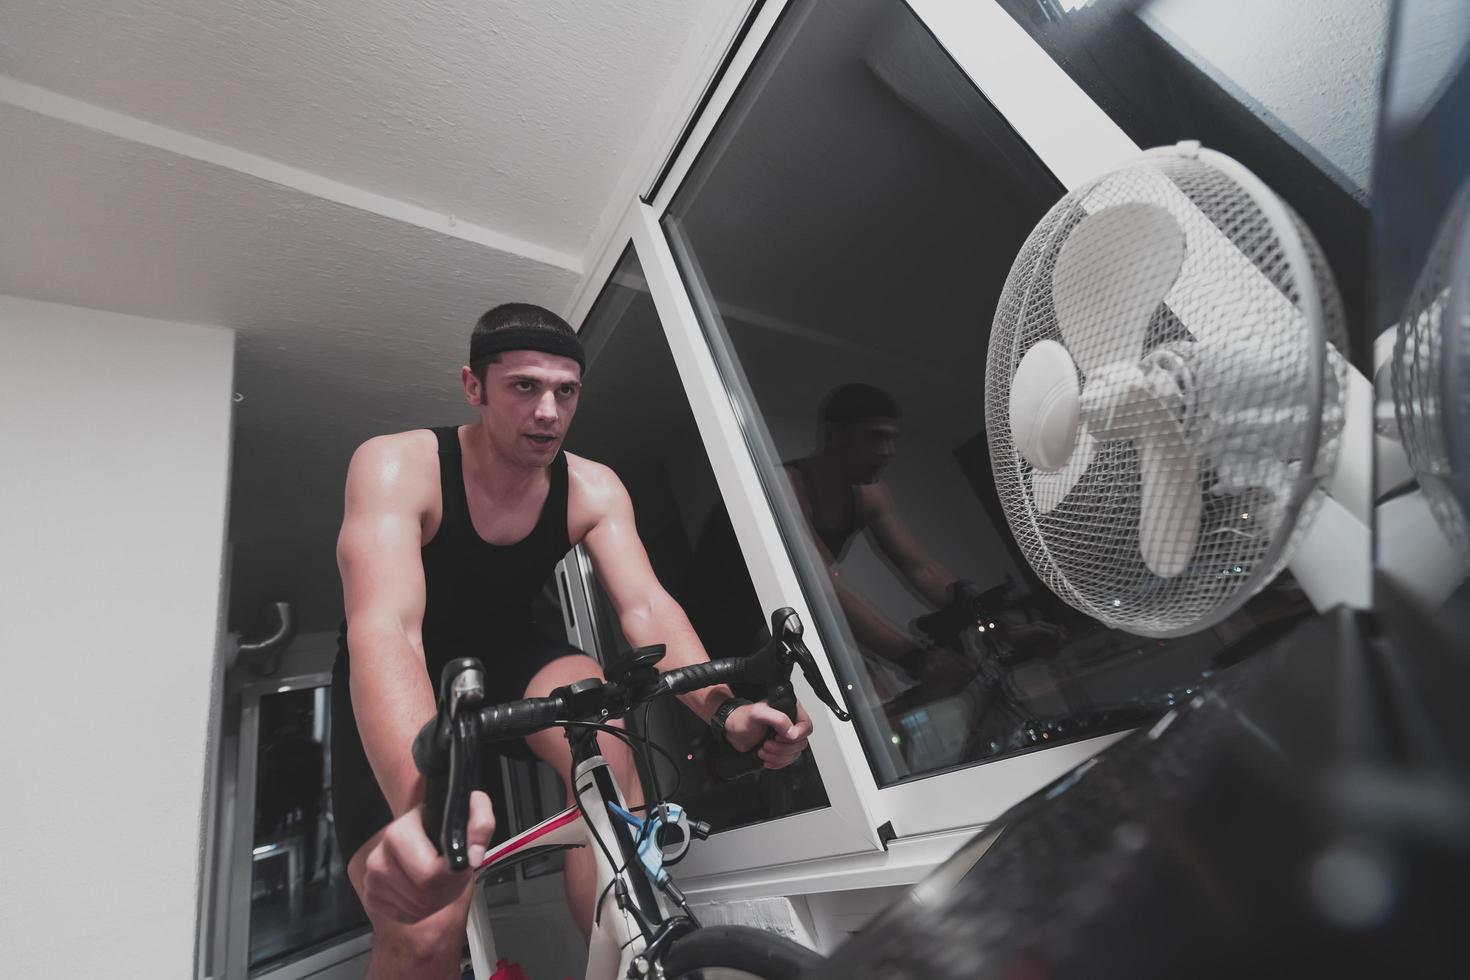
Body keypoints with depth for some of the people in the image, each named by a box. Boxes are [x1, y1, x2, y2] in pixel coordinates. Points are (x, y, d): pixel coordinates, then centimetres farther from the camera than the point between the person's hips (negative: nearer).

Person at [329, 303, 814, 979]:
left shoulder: (593, 488, -14)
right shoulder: (396, 465, -24)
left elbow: (646, 608, -23)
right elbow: (383, 630, -39)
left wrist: (724, 708, -41)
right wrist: (422, 800, -56)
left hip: (506, 659, 2)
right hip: (393, 693, -2)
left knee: (602, 726, -30)